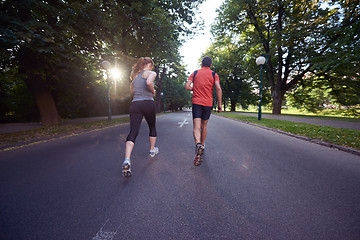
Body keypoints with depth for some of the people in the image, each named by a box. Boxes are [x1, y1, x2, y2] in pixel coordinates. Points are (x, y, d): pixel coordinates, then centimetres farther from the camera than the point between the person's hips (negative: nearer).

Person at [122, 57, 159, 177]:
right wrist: (153, 91, -3)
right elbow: (149, 82, -20)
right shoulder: (151, 73, 2)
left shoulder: (136, 74, 21)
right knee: (152, 127, 20)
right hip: (148, 104, -4)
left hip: (135, 104, 4)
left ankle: (127, 160, -23)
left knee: (133, 132, -7)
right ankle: (152, 150, 35)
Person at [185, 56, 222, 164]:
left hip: (196, 102, -1)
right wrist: (219, 104, -4)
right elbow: (218, 89, -7)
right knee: (204, 126, 17)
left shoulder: (195, 73, 7)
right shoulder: (214, 74, 6)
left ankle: (198, 144, -33)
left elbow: (187, 86, -3)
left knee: (196, 126, -7)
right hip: (208, 104, 1)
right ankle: (202, 145, 30)